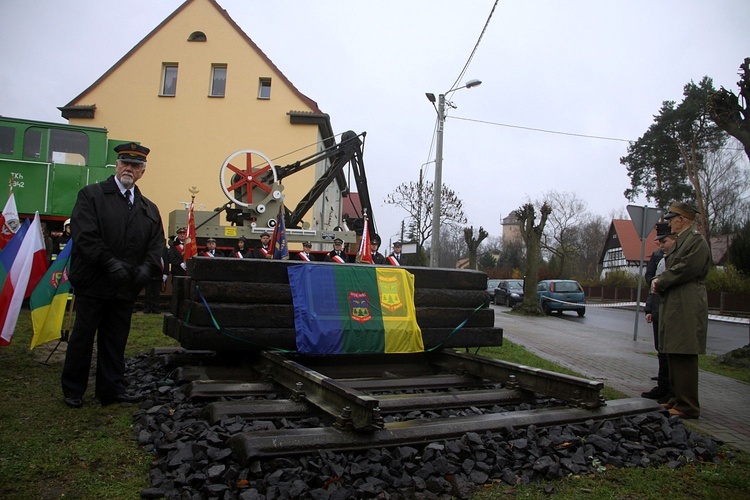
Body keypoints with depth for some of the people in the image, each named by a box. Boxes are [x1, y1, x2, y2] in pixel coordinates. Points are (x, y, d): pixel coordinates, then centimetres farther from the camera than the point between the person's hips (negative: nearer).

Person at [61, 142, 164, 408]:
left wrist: (146, 268, -11)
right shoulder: (91, 195, -1)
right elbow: (85, 236, -12)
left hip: (126, 287, 4)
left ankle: (112, 389, 21)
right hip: (93, 284, -4)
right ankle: (72, 390, 22)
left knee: (116, 341, 11)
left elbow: (156, 245, 8)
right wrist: (111, 264, -21)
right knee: (82, 338, 8)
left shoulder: (149, 209, 13)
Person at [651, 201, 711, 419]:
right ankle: (677, 399, 23)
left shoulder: (696, 240, -11)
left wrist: (660, 283, -10)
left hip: (686, 309, -10)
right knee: (674, 355, 14)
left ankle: (688, 407, -2)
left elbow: (685, 269, -20)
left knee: (684, 356, -8)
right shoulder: (682, 241, 21)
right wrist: (659, 280, 4)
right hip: (674, 307, 11)